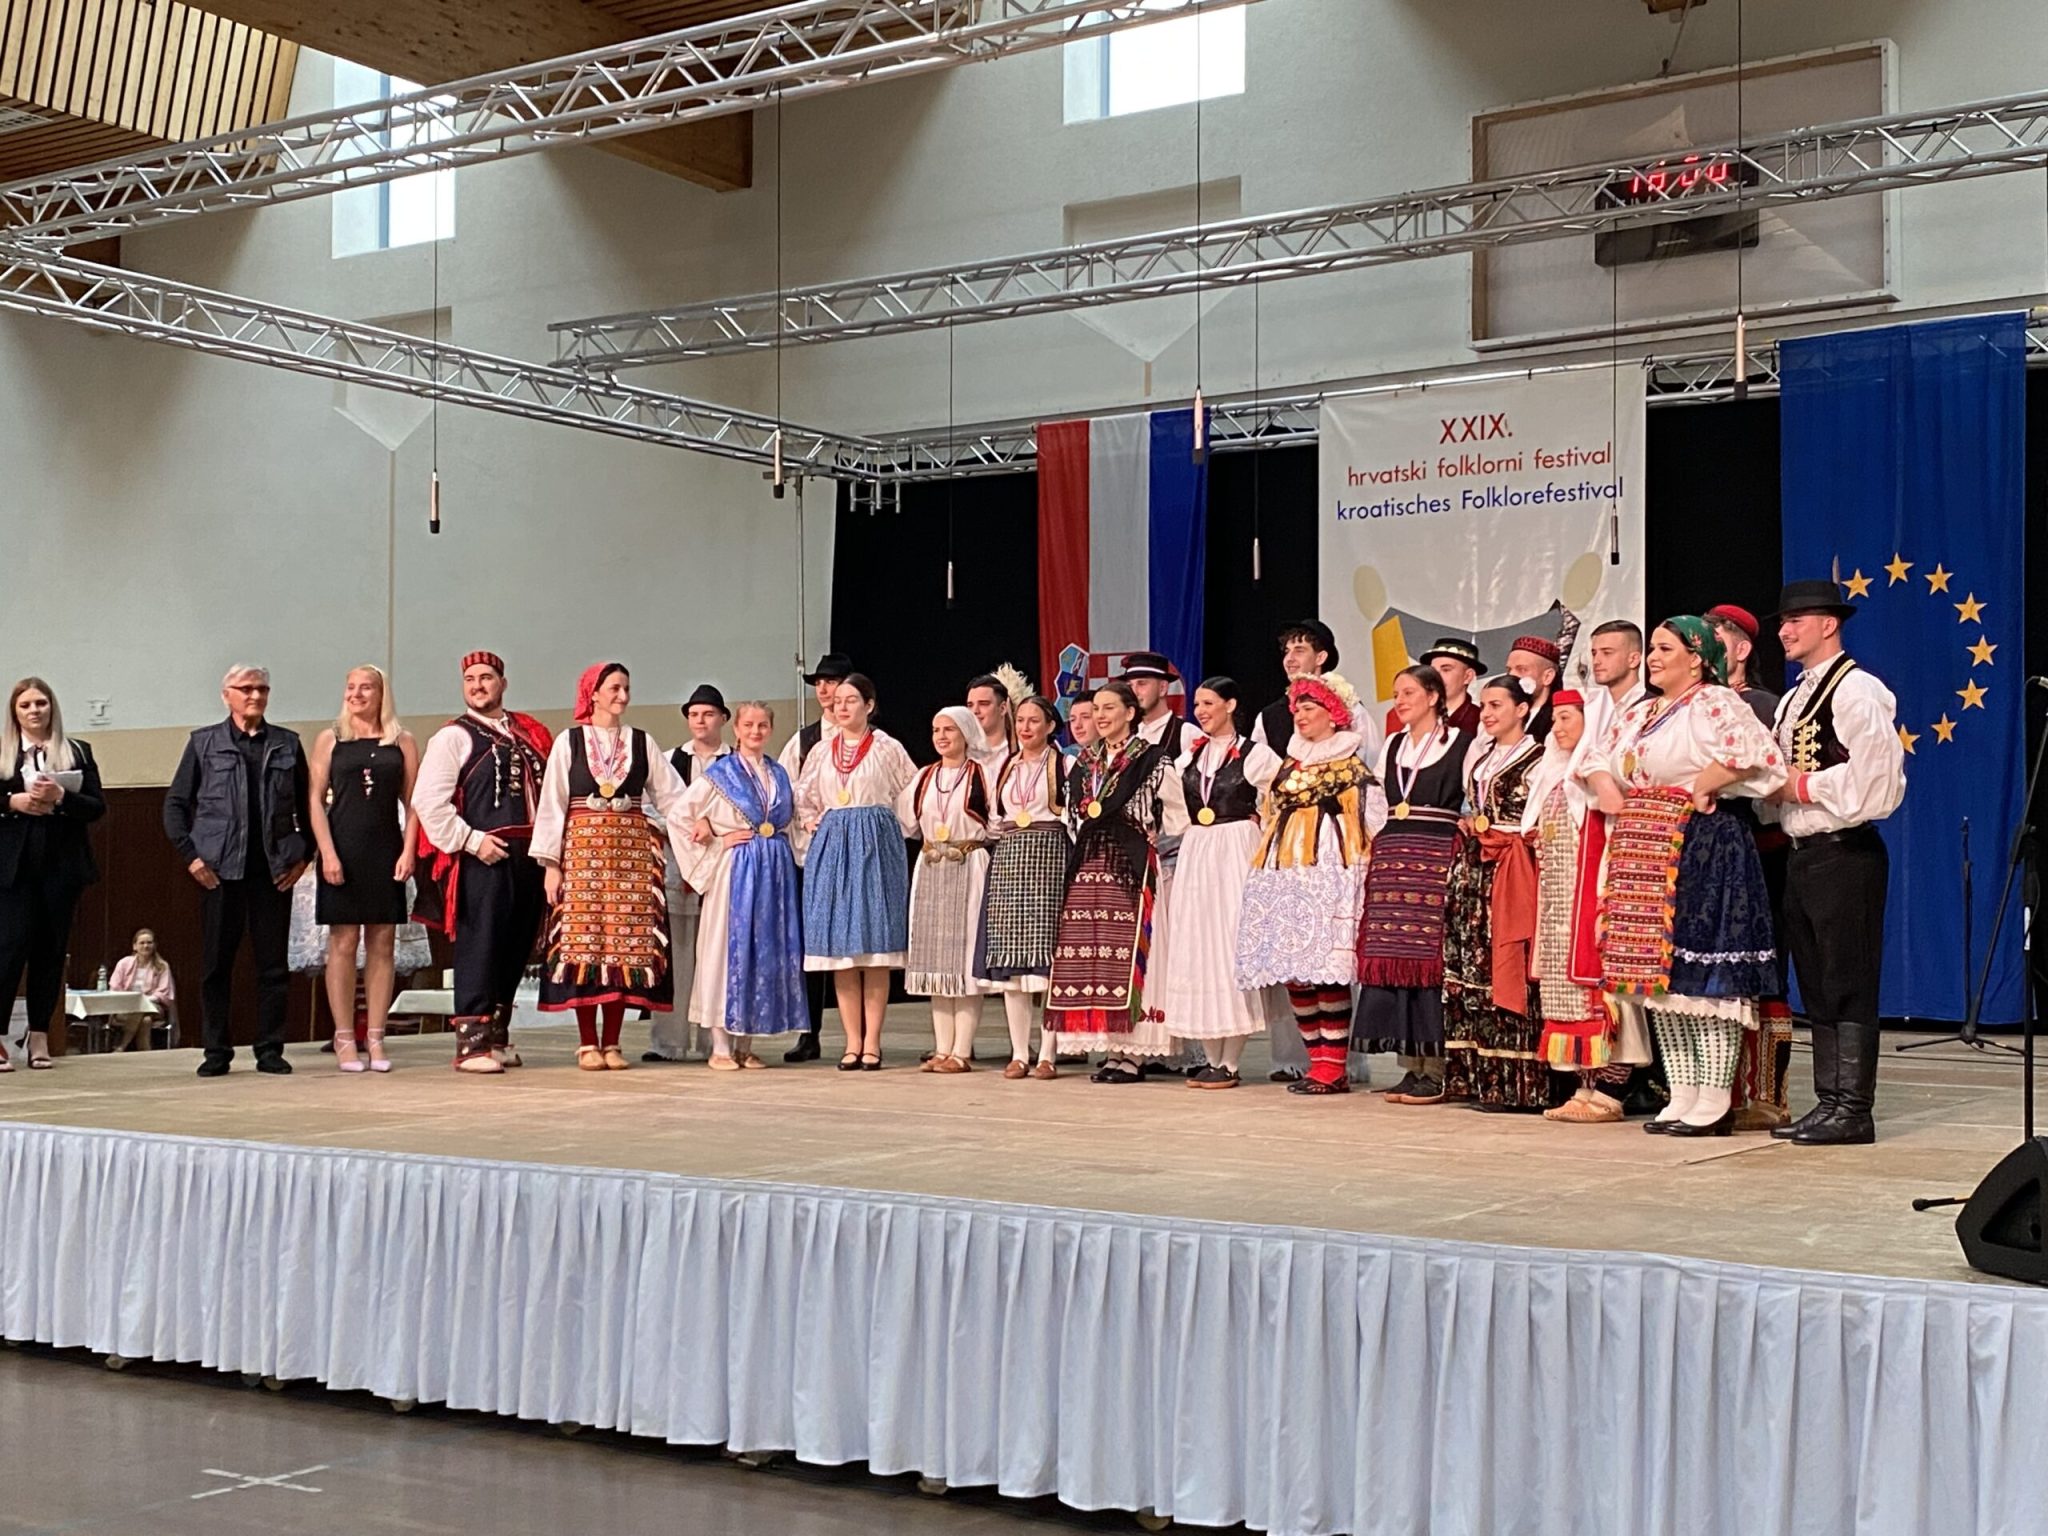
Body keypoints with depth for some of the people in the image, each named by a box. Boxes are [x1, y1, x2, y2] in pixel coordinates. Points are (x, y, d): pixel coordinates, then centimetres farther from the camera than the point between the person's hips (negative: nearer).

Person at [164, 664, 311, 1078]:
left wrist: (304, 855, 4)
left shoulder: (287, 744, 11)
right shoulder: (204, 743, 7)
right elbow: (175, 804, 8)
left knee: (274, 963, 2)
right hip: (220, 869, -1)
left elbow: (307, 805, 14)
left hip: (274, 869, 1)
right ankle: (216, 1052, 9)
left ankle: (270, 1050, 10)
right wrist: (189, 855, -2)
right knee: (216, 963, 2)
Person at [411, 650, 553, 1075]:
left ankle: (498, 1035, 20)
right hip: (483, 857, -6)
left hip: (528, 855, 6)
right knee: (480, 946, -7)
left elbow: (547, 790, 18)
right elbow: (428, 801, -9)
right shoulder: (453, 737, 0)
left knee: (516, 948, 10)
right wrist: (472, 840, -13)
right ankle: (471, 1043, -4)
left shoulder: (529, 734, 16)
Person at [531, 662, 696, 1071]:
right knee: (582, 941, -5)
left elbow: (672, 797, 7)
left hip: (632, 851, 2)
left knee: (627, 944, -1)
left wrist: (694, 833, -7)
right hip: (582, 849, -2)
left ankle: (611, 1042, 5)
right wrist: (550, 862, -4)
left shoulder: (642, 743, 10)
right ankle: (587, 1043, 1)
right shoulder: (568, 742, 4)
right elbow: (551, 803, 2)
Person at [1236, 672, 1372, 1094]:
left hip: (1328, 874, -7)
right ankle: (1319, 1061, 10)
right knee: (1292, 972, 3)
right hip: (1285, 877, 7)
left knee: (1326, 970, -12)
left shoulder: (1350, 766, 2)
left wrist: (1356, 881, -11)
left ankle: (1333, 1066, -8)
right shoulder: (1289, 766, 21)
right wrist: (1260, 873, 17)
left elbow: (1360, 827, -3)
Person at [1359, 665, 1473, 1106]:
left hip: (1436, 858, -6)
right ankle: (1410, 1065, 7)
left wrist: (1458, 847, -9)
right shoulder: (1392, 747, 18)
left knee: (1430, 958, -9)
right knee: (1391, 959, 2)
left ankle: (1435, 1069, -5)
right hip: (1391, 857, 6)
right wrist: (1386, 844, 14)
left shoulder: (1461, 744, -1)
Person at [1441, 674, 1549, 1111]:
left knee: (1505, 971, -9)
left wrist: (1490, 826, -12)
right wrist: (1468, 824, 9)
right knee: (1467, 969, 3)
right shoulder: (1480, 755, 19)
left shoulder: (1536, 757, -4)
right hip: (1473, 868, 8)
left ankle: (1512, 1081, -6)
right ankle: (1476, 1075, 8)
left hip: (1509, 873, -8)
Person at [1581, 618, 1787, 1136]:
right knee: (1658, 975, 8)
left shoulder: (1714, 703, -6)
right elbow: (1596, 760, 29)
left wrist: (1700, 788, -13)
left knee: (1702, 973, -9)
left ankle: (1714, 1102, -4)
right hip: (1644, 854, 9)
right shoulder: (1639, 712, 19)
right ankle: (1682, 1095, 15)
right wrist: (1608, 790, 8)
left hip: (1700, 850, -9)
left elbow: (1753, 753, -23)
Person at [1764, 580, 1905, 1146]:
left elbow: (1875, 778, -21)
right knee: (1816, 987, 12)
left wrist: (1802, 785, -14)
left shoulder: (1858, 691, -11)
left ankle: (1853, 1110, -3)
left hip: (1845, 854, -9)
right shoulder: (1792, 699, 17)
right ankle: (1828, 1102, 18)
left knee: (1848, 986, -6)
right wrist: (1771, 787, 2)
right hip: (1801, 854, 9)